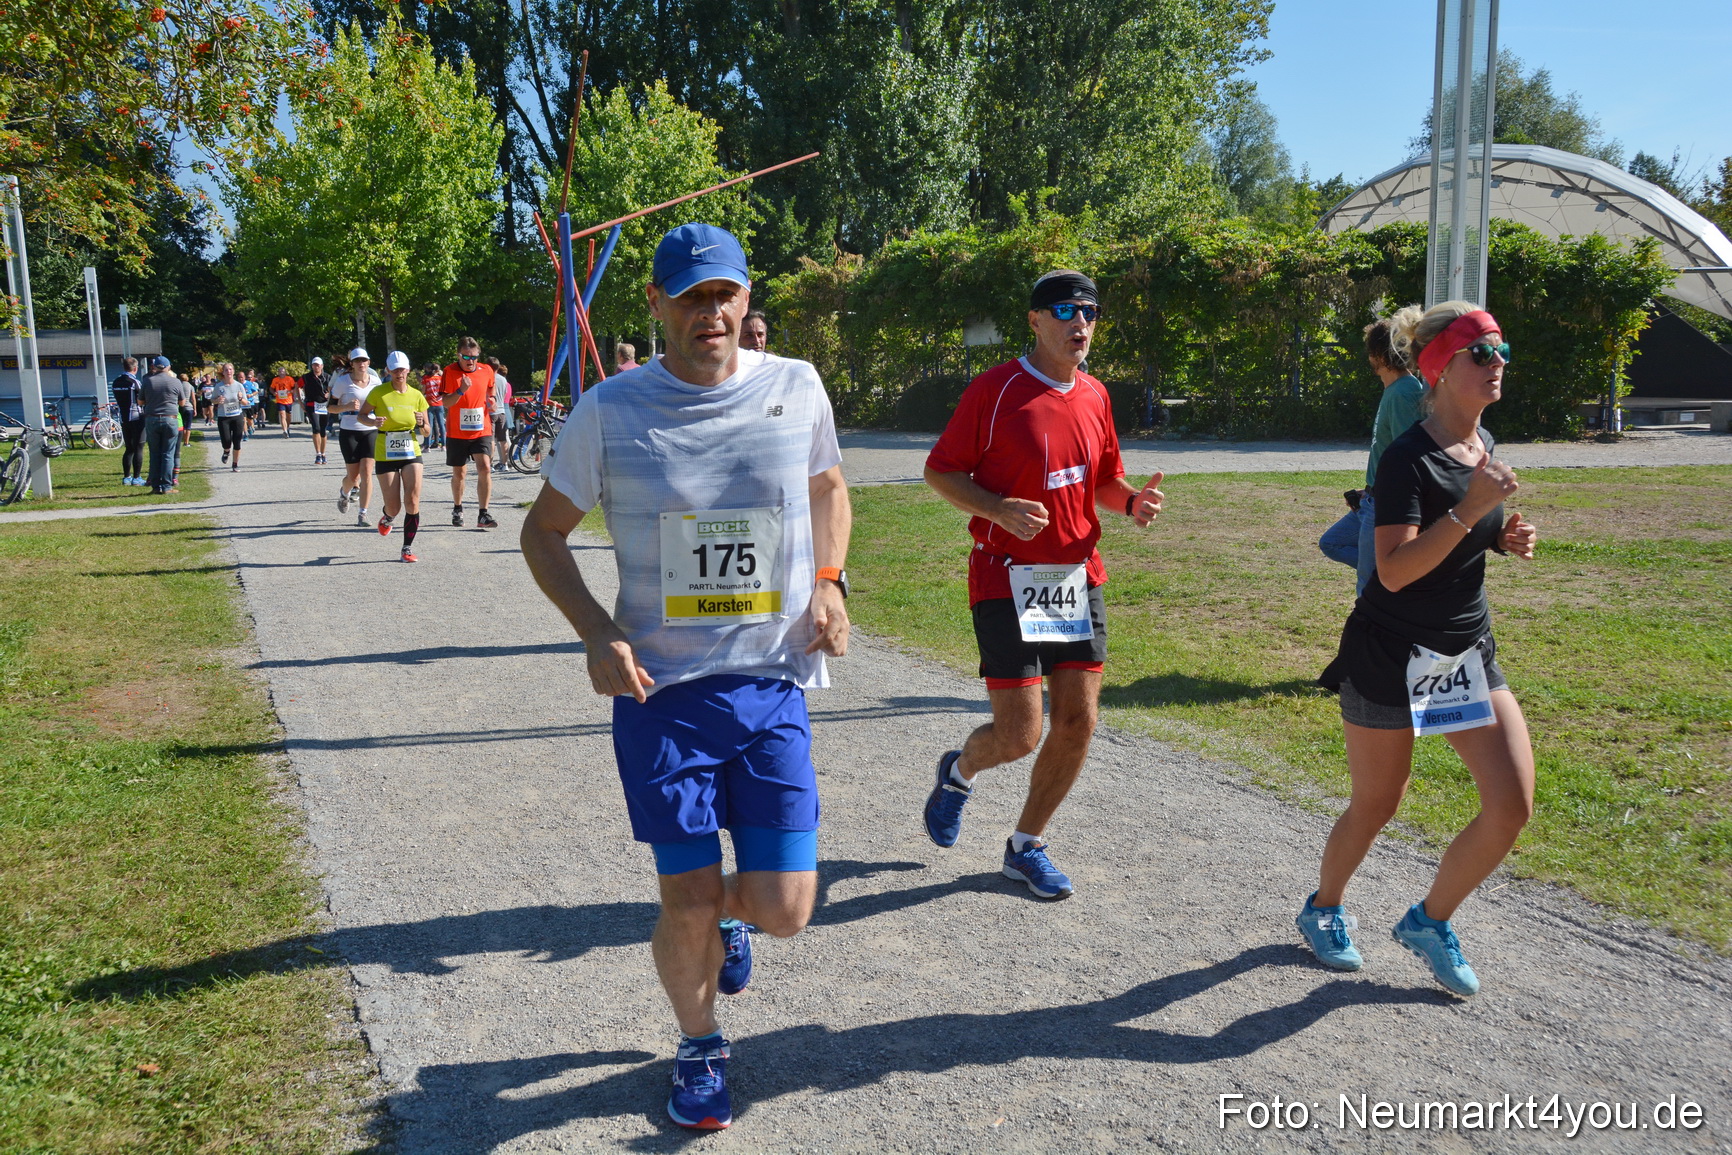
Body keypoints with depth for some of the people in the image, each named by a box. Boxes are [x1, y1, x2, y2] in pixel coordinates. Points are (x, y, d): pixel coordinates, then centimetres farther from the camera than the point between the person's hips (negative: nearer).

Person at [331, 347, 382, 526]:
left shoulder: (375, 381, 3)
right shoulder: (342, 381, -5)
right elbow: (331, 406, 0)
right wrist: (347, 406, -18)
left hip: (370, 431, 2)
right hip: (349, 432, -2)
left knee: (366, 472, -9)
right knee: (353, 476, 3)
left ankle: (362, 514, -2)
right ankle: (344, 493, 39)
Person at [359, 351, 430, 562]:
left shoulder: (417, 396, 1)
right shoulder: (379, 392, -6)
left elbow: (426, 432, 7)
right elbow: (362, 415, 5)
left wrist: (421, 425, -15)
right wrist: (373, 421, -17)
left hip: (411, 453, 1)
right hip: (385, 455, -1)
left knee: (413, 502, -13)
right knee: (394, 507, 0)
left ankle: (408, 548, 1)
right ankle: (387, 518, 39)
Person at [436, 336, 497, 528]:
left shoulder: (486, 370, 2)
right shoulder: (450, 372, -7)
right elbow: (445, 402, -11)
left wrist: (490, 401, 1)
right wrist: (461, 391, -27)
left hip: (481, 431, 1)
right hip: (457, 432, -1)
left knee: (485, 468, -14)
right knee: (459, 472, 11)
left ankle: (483, 515, -10)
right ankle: (457, 509, 33)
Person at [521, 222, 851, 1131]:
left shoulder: (795, 387, 1)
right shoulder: (610, 410, -4)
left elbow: (828, 487, 19)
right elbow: (544, 531, 6)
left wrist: (829, 580, 1)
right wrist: (597, 633, -9)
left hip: (774, 684, 2)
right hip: (661, 690, -1)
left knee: (783, 908, -1)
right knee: (687, 907, 3)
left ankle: (730, 913, 38)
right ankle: (699, 1048, 35)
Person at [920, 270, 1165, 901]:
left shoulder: (1094, 395, 10)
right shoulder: (994, 389, -9)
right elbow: (940, 471, -6)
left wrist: (1133, 500, -2)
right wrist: (998, 508, -22)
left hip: (1079, 576, 6)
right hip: (1008, 580, -6)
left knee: (1079, 721, 5)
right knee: (1019, 735, -8)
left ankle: (1027, 845, 24)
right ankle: (959, 771, 29)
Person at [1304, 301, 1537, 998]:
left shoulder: (1483, 445, 7)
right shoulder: (1408, 458, -18)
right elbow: (1395, 569, -25)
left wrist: (1504, 539, 1)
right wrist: (1471, 508, -30)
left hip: (1468, 652, 7)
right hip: (1391, 658, -7)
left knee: (1513, 804, -3)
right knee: (1375, 806, 8)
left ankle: (1429, 921, 19)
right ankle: (1324, 909, 36)